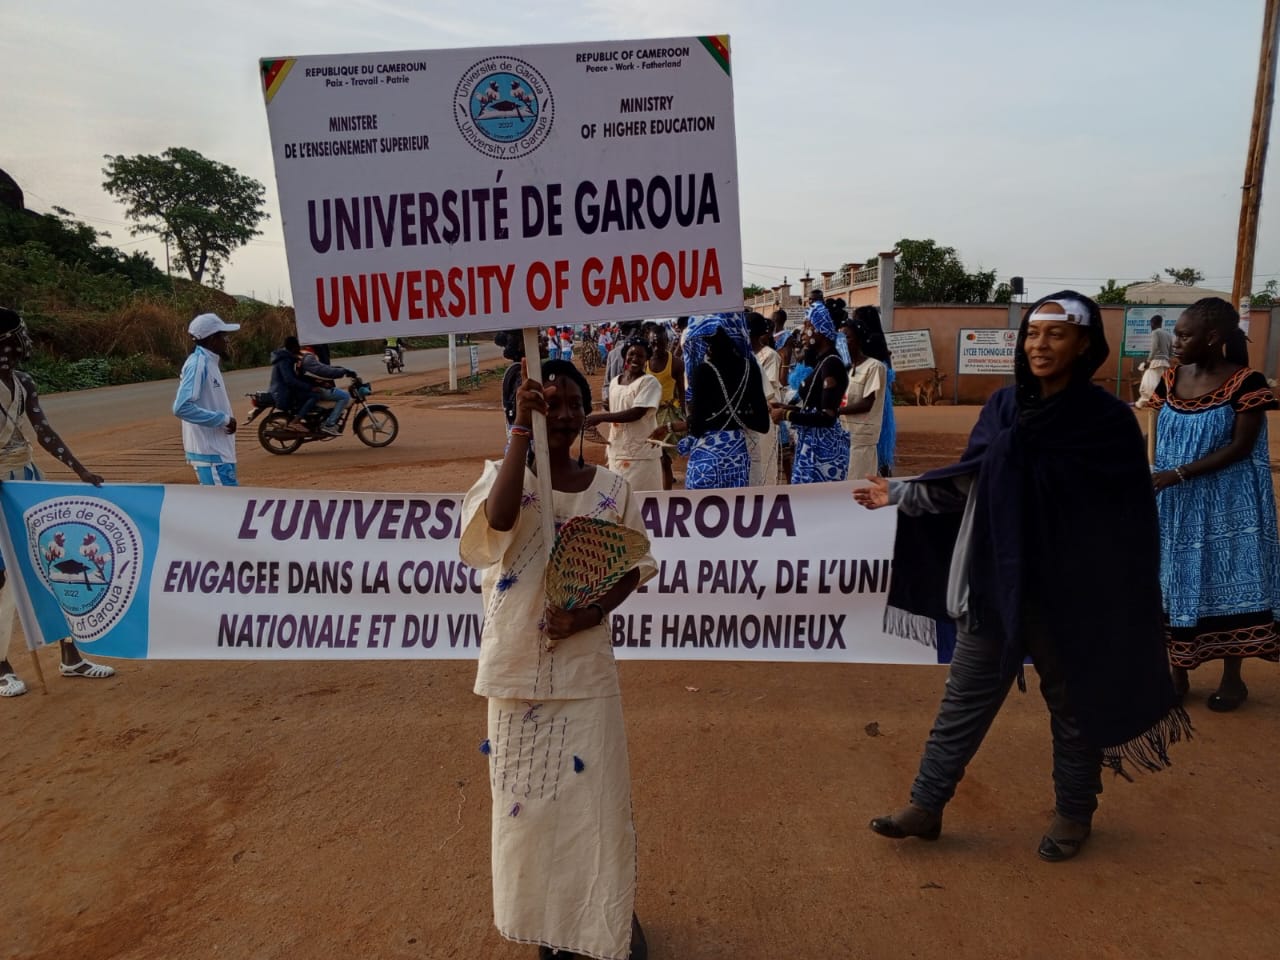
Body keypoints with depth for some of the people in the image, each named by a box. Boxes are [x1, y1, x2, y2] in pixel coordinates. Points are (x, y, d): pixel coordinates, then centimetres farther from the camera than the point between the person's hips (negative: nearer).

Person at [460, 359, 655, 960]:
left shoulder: (612, 490, -3)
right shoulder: (503, 476, -7)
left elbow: (633, 568, 3)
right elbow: (499, 519, -30)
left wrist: (590, 614, -15)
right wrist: (521, 429, -28)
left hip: (585, 667, 0)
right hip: (517, 667, 0)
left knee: (598, 797, 11)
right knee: (529, 798, 14)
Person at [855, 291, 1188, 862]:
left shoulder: (1107, 420, -10)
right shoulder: (1004, 407, 3)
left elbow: (1130, 519, -8)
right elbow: (965, 482, 11)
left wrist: (1121, 600, -10)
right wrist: (900, 495, 10)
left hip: (1067, 592, -4)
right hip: (994, 583, 4)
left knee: (1073, 704, 15)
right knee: (965, 698, 11)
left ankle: (1074, 813, 36)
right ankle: (926, 806, 22)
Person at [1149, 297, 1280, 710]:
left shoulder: (1245, 382, -13)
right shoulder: (1171, 380, 3)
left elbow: (1240, 447, -16)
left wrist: (1178, 474, -24)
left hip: (1227, 507, -5)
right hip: (1176, 506, 5)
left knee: (1228, 583, 5)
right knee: (1177, 584, 10)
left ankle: (1232, 677, 21)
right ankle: (1178, 673, 23)